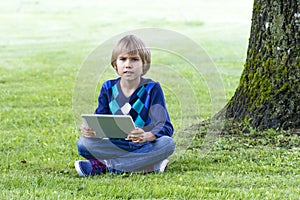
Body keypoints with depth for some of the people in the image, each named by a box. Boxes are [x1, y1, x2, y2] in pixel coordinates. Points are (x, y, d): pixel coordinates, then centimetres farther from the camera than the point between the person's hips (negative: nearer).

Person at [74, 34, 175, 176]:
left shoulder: (152, 89, -4)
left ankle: (103, 165, -27)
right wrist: (89, 130, -25)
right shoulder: (108, 88, 6)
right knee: (84, 143, -23)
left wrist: (147, 136, -37)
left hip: (145, 147, -2)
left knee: (167, 144, -34)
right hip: (116, 147, 2)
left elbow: (165, 127, -14)